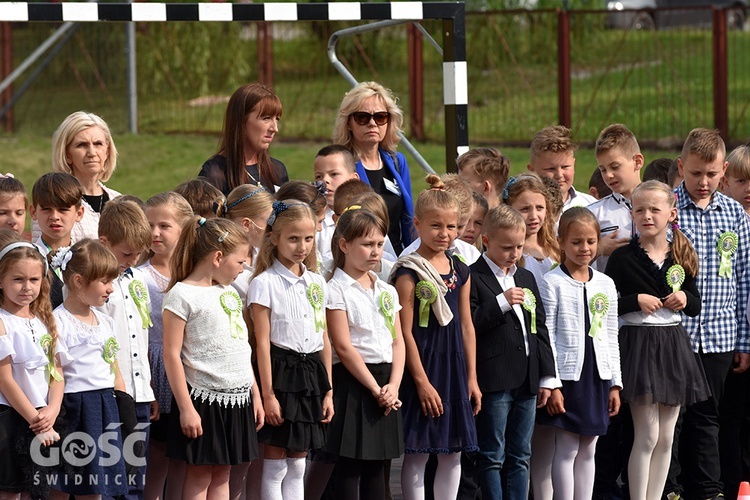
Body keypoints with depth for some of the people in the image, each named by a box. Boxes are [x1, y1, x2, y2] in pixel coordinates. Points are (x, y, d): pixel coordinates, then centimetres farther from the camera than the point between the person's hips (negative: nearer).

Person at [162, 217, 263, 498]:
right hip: (204, 398, -7)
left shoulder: (229, 292, 14)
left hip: (237, 400, 7)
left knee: (222, 474, 9)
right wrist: (185, 408, -17)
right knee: (199, 475, -2)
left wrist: (255, 395, 18)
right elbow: (172, 354, -14)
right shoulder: (182, 295, -11)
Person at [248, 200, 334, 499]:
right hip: (281, 372, -6)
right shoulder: (265, 283, -7)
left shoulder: (316, 283, 10)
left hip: (312, 373, 6)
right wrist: (268, 394, -14)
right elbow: (263, 342, -10)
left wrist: (328, 390, 10)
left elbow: (324, 340, 13)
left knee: (297, 464, 11)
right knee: (275, 467, -1)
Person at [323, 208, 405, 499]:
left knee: (376, 466, 9)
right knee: (349, 468, -5)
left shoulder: (387, 291, 14)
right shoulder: (336, 291, -7)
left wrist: (393, 385, -6)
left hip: (385, 380, 6)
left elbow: (397, 342, 10)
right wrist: (374, 388, -14)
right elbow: (344, 347, -13)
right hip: (352, 380, -6)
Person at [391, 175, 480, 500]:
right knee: (417, 454, -2)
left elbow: (466, 326, 13)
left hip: (454, 366, 6)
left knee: (453, 453, 8)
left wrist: (471, 377, 10)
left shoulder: (460, 271, 9)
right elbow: (405, 332, -12)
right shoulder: (409, 272, -10)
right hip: (422, 367, -6)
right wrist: (422, 381, -14)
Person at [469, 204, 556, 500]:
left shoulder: (526, 279, 16)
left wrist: (546, 375, 14)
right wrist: (501, 303, -21)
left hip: (526, 381, 7)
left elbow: (539, 328, 18)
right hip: (493, 381, -7)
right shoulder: (473, 278, -7)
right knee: (492, 456, -2)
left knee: (520, 456, 10)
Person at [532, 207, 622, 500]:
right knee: (567, 451, -5)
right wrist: (551, 384, -13)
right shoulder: (552, 283, -5)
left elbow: (611, 338, 13)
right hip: (567, 376, -5)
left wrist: (615, 383, 10)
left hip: (597, 376, 5)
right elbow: (546, 338, -8)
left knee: (587, 452, 8)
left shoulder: (606, 285, 10)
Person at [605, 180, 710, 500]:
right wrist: (636, 300, -18)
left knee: (666, 438, 7)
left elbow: (696, 306, 15)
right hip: (638, 344, -5)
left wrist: (685, 300, -6)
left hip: (672, 345, 5)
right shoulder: (623, 258, -5)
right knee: (648, 435, -8)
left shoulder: (680, 257, 8)